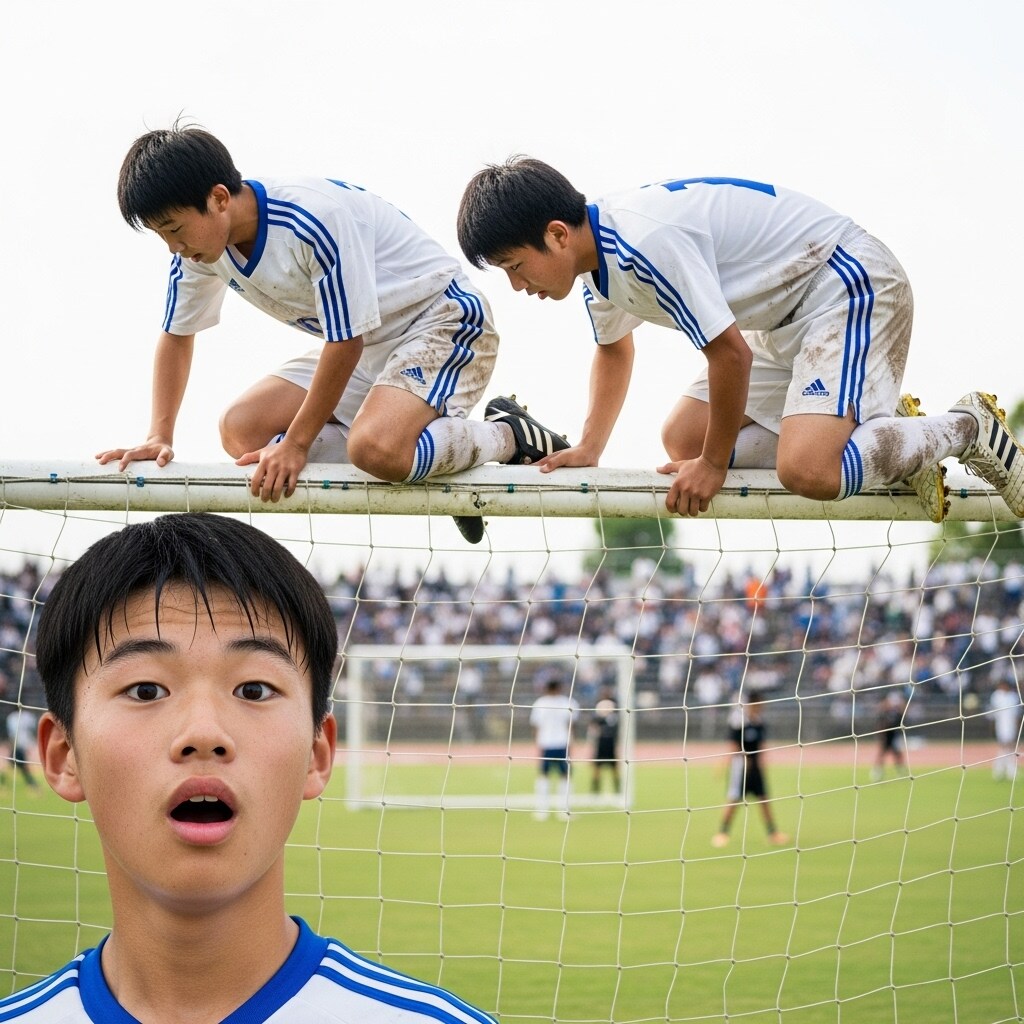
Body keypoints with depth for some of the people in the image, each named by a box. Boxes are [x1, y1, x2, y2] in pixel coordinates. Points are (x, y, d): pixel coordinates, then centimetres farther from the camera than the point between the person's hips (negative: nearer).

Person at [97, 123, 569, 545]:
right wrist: (159, 436, -2)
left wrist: (297, 444, -21)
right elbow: (176, 335, 8)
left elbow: (346, 340, -27)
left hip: (441, 317, -9)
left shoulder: (313, 220, -33)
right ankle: (429, 462, -3)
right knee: (241, 430, -6)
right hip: (360, 343, 10)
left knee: (376, 447, -35)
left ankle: (510, 435, -7)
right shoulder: (198, 245, -7)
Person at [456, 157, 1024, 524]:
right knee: (682, 438, 5)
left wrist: (714, 463, -12)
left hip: (849, 282, -11)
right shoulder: (599, 259, 4)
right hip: (788, 316, 11)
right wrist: (589, 448, 16)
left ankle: (966, 428, -4)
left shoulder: (646, 242, -29)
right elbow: (614, 348, 26)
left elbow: (731, 353, -25)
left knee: (805, 469, -28)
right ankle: (888, 433, 10)